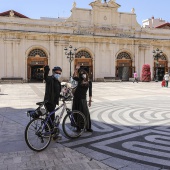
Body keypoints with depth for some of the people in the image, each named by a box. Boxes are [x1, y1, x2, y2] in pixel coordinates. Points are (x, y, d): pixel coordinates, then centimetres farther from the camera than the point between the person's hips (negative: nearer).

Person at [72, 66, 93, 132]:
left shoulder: (89, 82, 3)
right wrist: (76, 70, -13)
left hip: (83, 99, -1)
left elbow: (90, 91, 4)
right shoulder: (79, 80, 5)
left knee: (86, 113, -3)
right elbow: (74, 77, -6)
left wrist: (90, 100, 2)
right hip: (76, 98, 1)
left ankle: (88, 127, 7)